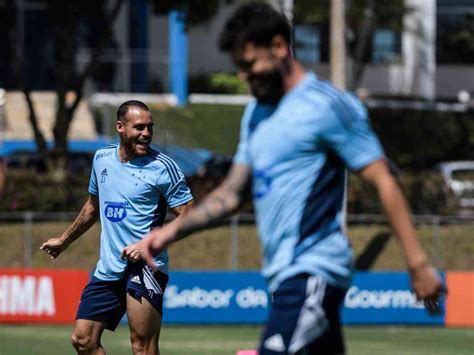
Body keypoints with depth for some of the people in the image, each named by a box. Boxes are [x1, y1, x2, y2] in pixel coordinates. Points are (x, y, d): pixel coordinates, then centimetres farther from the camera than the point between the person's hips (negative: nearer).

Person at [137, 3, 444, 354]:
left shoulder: (326, 104, -8)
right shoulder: (257, 113, 19)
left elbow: (383, 182, -10)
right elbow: (232, 193, 21)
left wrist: (418, 262, -14)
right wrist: (171, 231, 8)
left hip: (313, 274, -9)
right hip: (282, 274, 9)